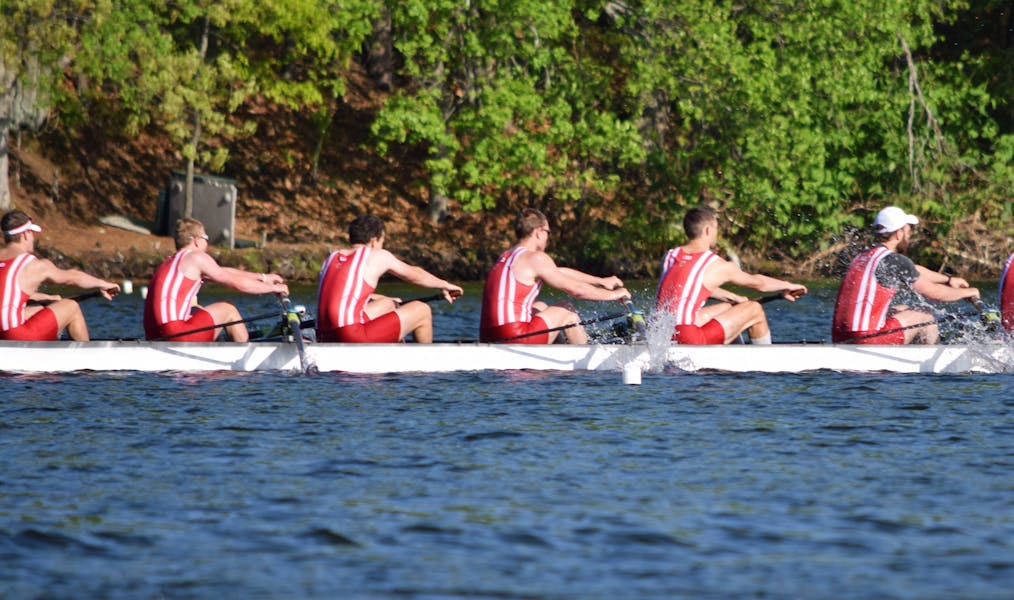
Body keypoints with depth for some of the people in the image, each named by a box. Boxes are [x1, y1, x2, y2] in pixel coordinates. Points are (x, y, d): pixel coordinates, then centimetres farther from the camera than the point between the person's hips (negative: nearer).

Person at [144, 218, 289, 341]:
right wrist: (273, 288, 17)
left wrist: (263, 277, 38)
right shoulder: (196, 257, 1)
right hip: (176, 335, -8)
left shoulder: (170, 262, 26)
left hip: (153, 338, 8)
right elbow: (237, 283, 4)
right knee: (228, 309, 12)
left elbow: (224, 272, 33)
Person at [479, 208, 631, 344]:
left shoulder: (508, 256, 21)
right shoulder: (536, 258, -5)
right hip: (513, 338, -8)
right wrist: (612, 295, 10)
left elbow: (560, 272, 29)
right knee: (567, 311, 13)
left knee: (540, 307, 33)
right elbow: (575, 289, -4)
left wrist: (601, 281, 35)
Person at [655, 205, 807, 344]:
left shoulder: (669, 257, 10)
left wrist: (733, 298, 38)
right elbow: (757, 282, 13)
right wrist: (788, 286, 32)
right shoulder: (718, 266, -6)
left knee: (727, 307, 31)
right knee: (755, 310, 9)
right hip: (689, 339, -7)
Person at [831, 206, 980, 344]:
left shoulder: (863, 257, 17)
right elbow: (934, 293, -1)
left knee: (905, 310, 28)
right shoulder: (895, 261, -9)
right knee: (926, 319, 11)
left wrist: (948, 279, 44)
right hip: (866, 339, -8)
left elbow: (915, 271, 33)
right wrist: (967, 292, 18)